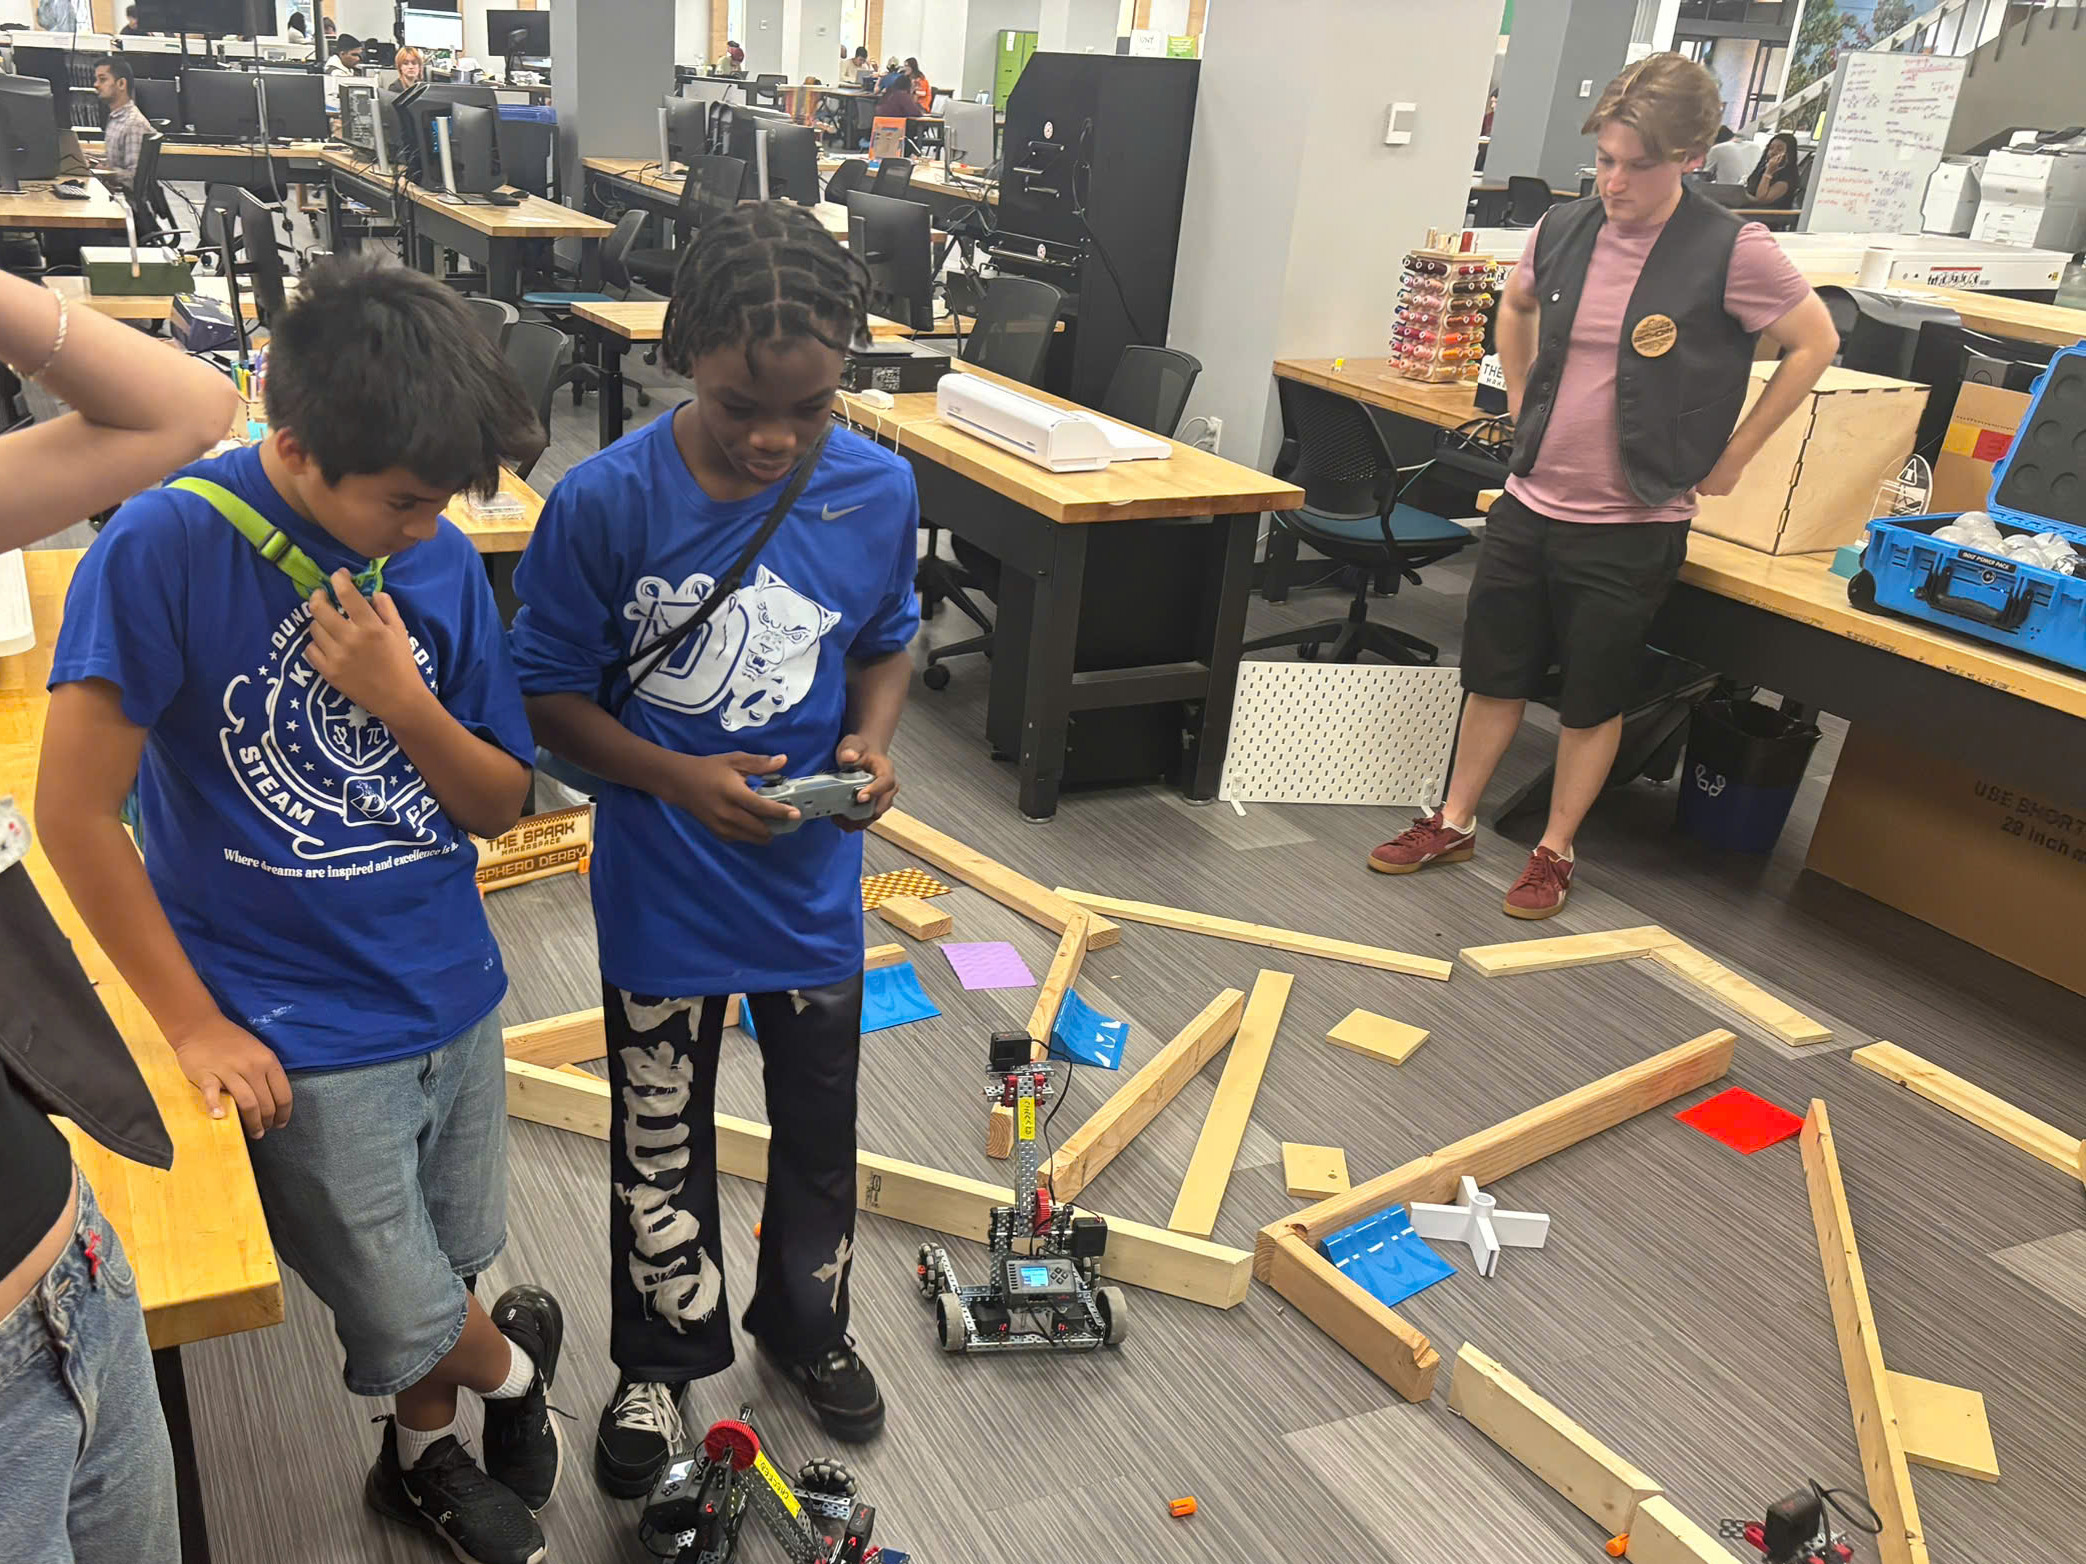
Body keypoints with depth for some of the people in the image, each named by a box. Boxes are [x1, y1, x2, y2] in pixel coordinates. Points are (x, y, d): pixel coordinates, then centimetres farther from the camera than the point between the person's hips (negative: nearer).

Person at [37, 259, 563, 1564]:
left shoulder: (443, 560, -4)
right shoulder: (166, 549, -18)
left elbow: (503, 805, 1)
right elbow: (76, 814, -15)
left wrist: (405, 703, -19)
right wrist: (198, 1025, -10)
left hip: (454, 998, 4)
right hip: (302, 1040, -4)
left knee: (448, 1270, 21)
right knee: (412, 1321, 8)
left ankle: (425, 1453, 50)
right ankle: (512, 1363, 42)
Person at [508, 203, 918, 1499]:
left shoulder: (878, 489, -12)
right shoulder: (606, 502, -19)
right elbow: (551, 696, -9)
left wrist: (873, 740, -14)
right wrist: (677, 779, -24)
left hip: (815, 883, 2)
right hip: (662, 891, -2)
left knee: (820, 1128, 21)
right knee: (662, 1145, 18)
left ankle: (807, 1324, 49)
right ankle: (663, 1359, 45)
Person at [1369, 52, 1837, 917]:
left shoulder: (1731, 253, -14)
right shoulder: (1562, 230, -1)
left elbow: (1814, 343, -2)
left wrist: (1729, 457, -3)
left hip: (1631, 527, -4)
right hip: (1530, 504, 4)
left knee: (1591, 701, 9)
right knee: (1493, 674, 14)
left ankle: (1553, 853, 24)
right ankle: (1453, 823, 30)